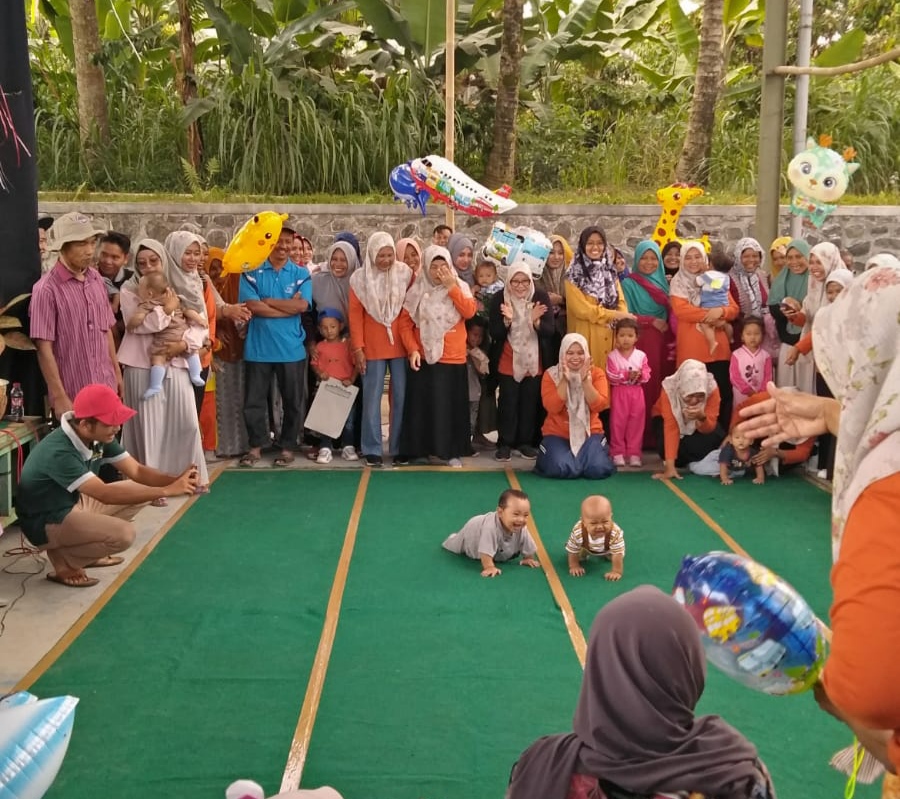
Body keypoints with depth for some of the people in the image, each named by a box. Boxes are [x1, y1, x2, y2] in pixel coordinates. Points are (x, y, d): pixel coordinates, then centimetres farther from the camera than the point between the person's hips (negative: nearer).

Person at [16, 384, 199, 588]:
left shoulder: (99, 437, -6)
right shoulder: (58, 452, -33)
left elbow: (136, 471, -3)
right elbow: (105, 494, -38)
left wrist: (176, 480, -23)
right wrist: (167, 490, -38)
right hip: (46, 522, -9)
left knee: (144, 489, 5)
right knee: (123, 533, -29)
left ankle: (87, 551, 11)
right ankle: (63, 560, -3)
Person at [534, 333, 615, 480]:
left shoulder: (596, 373, 0)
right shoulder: (551, 374, -4)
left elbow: (599, 405, -14)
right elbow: (552, 407, -16)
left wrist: (585, 380, -22)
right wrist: (565, 380, -22)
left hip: (589, 432, 1)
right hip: (558, 434, -1)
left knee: (598, 469, -24)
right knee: (560, 468, -27)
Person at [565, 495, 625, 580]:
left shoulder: (616, 533, -47)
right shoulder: (578, 532, -44)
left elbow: (618, 553, -35)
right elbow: (572, 550, -26)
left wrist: (617, 571, -33)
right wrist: (574, 566, -18)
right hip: (586, 548, 0)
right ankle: (585, 554, 30)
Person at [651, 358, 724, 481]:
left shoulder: (712, 388, -34)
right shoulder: (669, 389, -38)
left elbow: (709, 429, -32)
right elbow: (670, 428, -42)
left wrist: (701, 417, -56)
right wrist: (670, 467, -47)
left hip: (702, 419, 2)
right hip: (666, 417, -2)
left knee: (718, 436, -28)